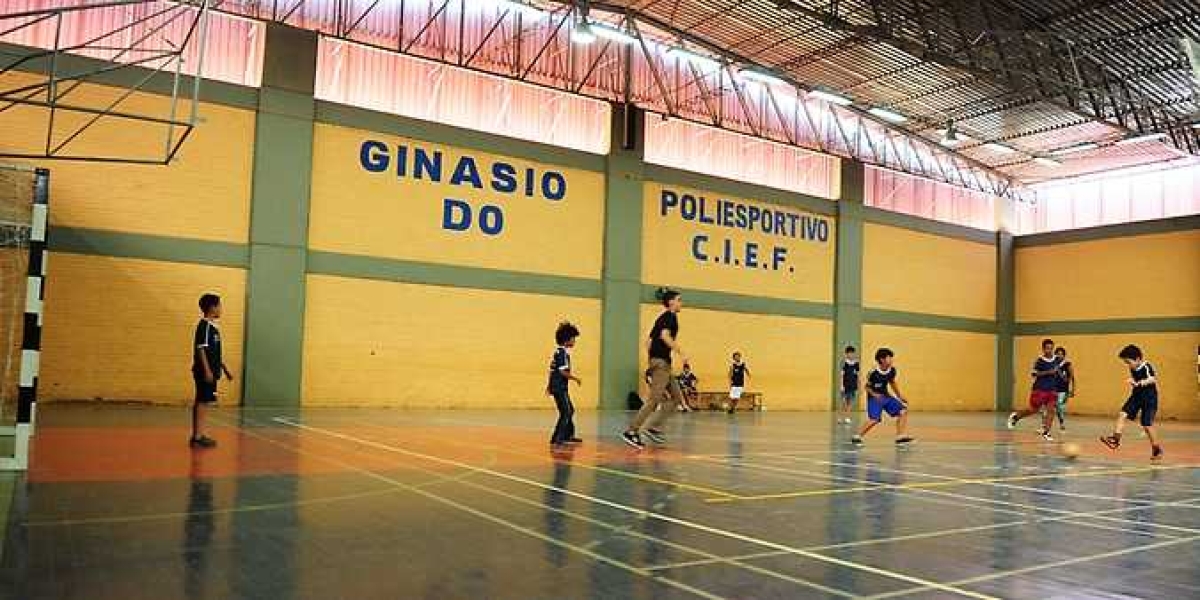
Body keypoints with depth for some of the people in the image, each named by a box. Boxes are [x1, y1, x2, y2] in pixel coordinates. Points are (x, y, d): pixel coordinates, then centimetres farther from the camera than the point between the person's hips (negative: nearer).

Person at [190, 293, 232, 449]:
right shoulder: (205, 325, -12)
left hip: (211, 372, 10)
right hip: (205, 372, -10)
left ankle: (198, 435, 18)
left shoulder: (212, 327, 16)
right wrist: (207, 370, -23)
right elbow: (201, 349, -19)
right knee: (203, 402, -7)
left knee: (201, 402, 12)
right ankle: (197, 437, -5)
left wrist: (225, 369, 24)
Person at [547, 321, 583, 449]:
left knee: (570, 410, 20)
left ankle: (568, 435, 32)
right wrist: (576, 379, -12)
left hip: (556, 386, 10)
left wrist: (549, 385, 23)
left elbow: (552, 369, 18)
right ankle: (557, 439, -7)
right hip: (560, 387, -10)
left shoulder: (558, 351, 13)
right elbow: (563, 371, -23)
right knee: (566, 413, -7)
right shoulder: (563, 352, -17)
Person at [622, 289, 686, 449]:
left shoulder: (661, 318, 21)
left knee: (677, 397, 12)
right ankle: (631, 431, -12)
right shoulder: (670, 316, -6)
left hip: (658, 361, 10)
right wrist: (681, 353, -23)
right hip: (661, 361, -10)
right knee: (654, 399, -11)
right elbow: (665, 335, -23)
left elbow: (648, 342, 20)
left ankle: (653, 427, 8)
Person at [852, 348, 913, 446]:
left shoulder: (892, 370, -4)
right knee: (874, 419, -20)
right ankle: (857, 437, -4)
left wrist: (899, 396, 15)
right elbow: (867, 386, -10)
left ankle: (901, 437, 4)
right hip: (875, 397, -7)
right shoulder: (874, 372, -22)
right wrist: (874, 394, -27)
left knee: (903, 411, -3)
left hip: (886, 396, 7)